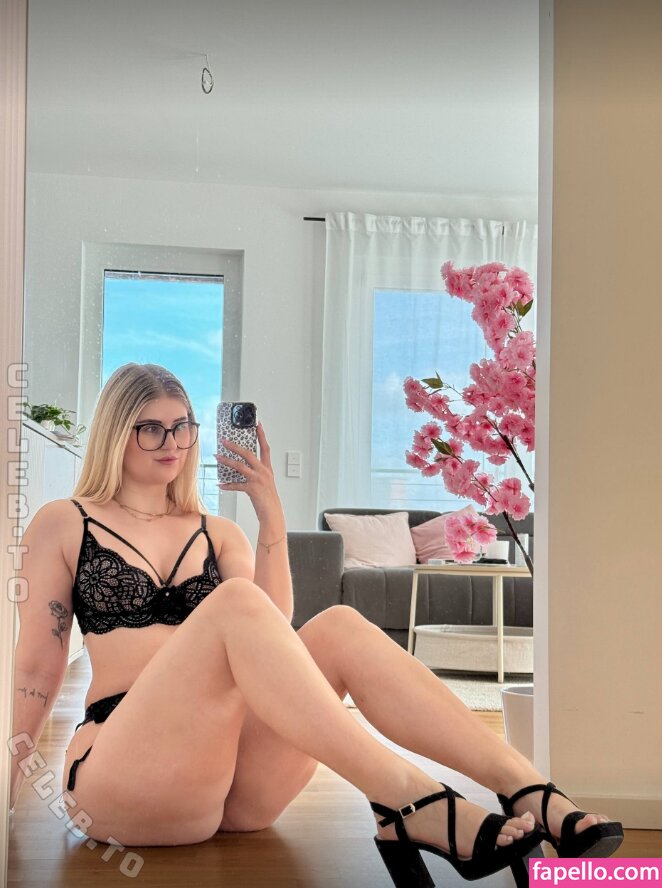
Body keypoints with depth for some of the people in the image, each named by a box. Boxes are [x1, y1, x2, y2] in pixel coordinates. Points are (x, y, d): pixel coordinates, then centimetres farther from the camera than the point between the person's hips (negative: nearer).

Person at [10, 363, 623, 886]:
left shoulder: (218, 534, 19)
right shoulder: (63, 524, 10)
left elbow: (273, 633, 2)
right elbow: (37, 665, 6)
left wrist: (271, 516, -2)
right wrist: (8, 783, 1)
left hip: (232, 779, 4)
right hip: (119, 776, -4)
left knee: (338, 629, -22)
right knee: (232, 603, -30)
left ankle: (535, 796, -30)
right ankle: (407, 802, -39)